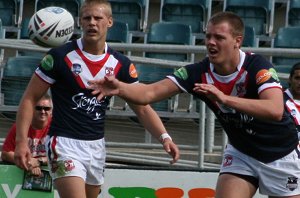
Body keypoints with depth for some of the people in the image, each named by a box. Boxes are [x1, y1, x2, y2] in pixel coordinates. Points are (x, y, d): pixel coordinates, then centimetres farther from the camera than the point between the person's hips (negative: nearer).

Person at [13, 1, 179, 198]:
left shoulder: (121, 64, 1)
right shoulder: (60, 56, -10)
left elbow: (143, 108, 3)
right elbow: (30, 98, -5)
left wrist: (164, 137, -14)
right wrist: (21, 141, -14)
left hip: (96, 146, 5)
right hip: (65, 144, -5)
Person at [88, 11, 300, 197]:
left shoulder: (257, 66, -27)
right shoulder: (199, 73, -16)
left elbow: (275, 110, -43)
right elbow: (149, 93, -23)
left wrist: (225, 99, -50)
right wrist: (119, 88, -43)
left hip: (281, 155, -3)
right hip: (241, 153, 3)